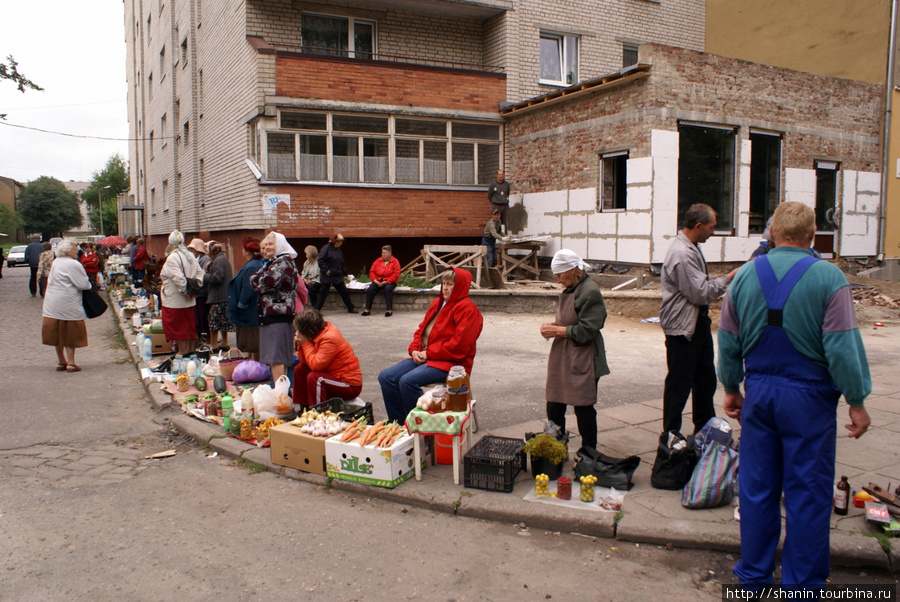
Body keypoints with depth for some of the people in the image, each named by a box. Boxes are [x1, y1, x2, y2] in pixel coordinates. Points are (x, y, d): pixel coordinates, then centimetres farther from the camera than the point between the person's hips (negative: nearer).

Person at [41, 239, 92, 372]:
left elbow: (51, 281, 19)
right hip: (68, 305, -7)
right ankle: (71, 362, 3)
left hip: (52, 304, 7)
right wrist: (89, 284, 6)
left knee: (58, 333, 13)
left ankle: (61, 362, 21)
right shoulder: (74, 264, -15)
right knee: (71, 334, 2)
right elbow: (84, 285, -18)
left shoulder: (55, 263, 11)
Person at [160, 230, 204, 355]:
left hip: (174, 301, -7)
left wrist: (184, 292, -13)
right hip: (190, 302, 7)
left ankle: (182, 354, 7)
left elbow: (178, 279, -25)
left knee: (178, 329, 2)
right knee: (190, 327, 15)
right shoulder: (191, 256, 6)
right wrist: (193, 290, 5)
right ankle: (191, 351, 24)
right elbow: (199, 273, 8)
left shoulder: (172, 258, -17)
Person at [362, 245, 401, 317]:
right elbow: (372, 272, 10)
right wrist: (375, 280, -8)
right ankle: (367, 309, -17)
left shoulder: (395, 262, -2)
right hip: (378, 281, 4)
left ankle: (389, 310, -30)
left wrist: (386, 281, -17)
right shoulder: (378, 261, 10)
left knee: (388, 289, -36)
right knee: (370, 289, -23)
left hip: (389, 282, -3)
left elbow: (396, 275, -10)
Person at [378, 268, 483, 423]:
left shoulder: (467, 308, -11)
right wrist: (414, 350, -2)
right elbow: (422, 329, 19)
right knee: (386, 377, -7)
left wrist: (428, 353, -15)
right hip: (426, 357, 9)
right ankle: (399, 424, -2)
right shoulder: (437, 303, 16)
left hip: (452, 363, -9)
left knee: (408, 381, -30)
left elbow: (459, 344, -19)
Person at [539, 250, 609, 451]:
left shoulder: (590, 292, -16)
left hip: (582, 361, -9)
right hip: (562, 358, 9)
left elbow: (586, 331, -20)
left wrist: (558, 331, -15)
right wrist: (554, 325, 5)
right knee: (554, 406, 13)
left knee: (583, 408, 4)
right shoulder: (570, 290, 11)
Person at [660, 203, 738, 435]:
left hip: (699, 324, 11)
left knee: (706, 381, 18)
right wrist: (729, 278, -14)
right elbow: (701, 293, -23)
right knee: (679, 384, 0)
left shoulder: (692, 249, 11)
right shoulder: (682, 254, -23)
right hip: (683, 328, -10)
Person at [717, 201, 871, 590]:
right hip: (808, 397, -4)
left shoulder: (745, 275, 1)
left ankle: (753, 574, 27)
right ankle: (802, 583, 18)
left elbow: (727, 340, 6)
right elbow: (843, 346, -13)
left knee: (757, 487, 14)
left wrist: (731, 389, 17)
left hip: (758, 391, 4)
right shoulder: (828, 277, -12)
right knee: (807, 492, 8)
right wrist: (857, 402, -4)